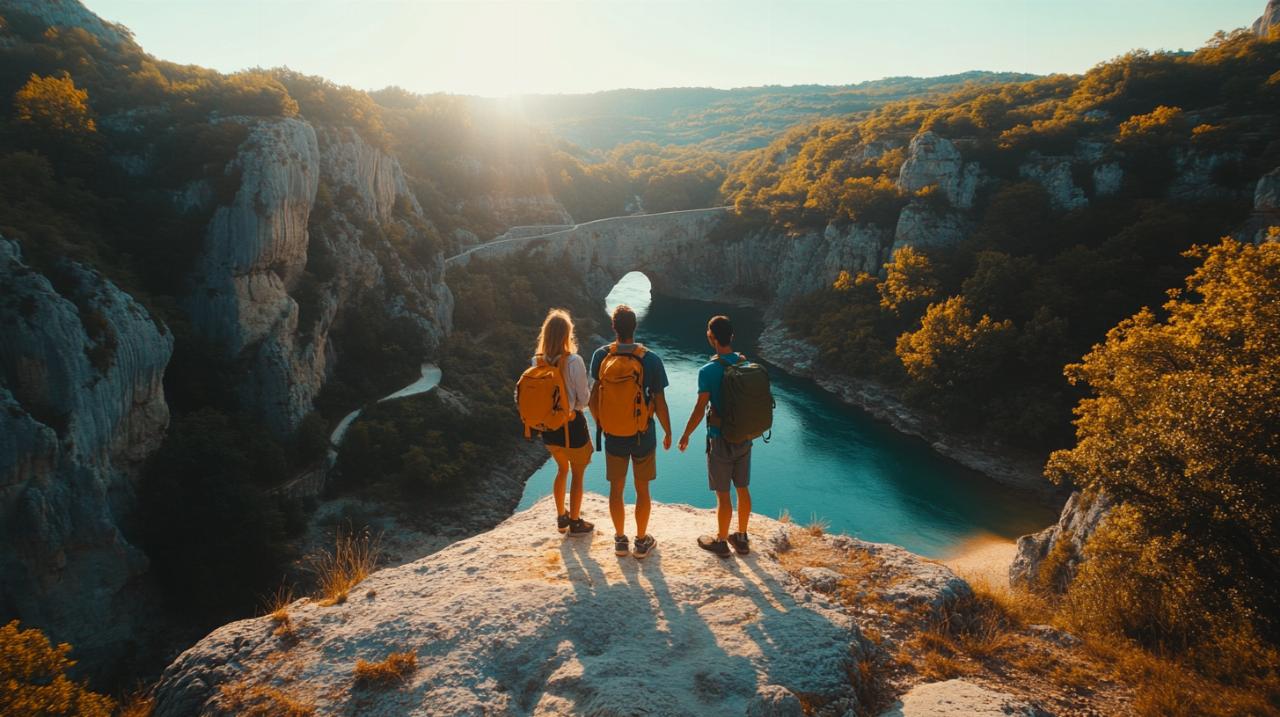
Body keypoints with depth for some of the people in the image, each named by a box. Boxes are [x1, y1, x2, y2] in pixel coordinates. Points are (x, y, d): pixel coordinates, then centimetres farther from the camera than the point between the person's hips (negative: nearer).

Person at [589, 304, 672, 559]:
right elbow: (660, 404, -12)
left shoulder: (601, 356, -11)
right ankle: (641, 542, 28)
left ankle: (620, 540, 31)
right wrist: (668, 433, 3)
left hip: (612, 436, 2)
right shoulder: (650, 360, -18)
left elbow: (594, 398, -1)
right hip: (643, 437, -2)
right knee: (642, 490, 15)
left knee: (616, 489, 18)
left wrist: (598, 423, 16)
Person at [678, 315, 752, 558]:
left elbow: (699, 411, -16)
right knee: (743, 489, 16)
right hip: (744, 436, 6)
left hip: (721, 439, -6)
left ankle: (721, 541, 21)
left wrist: (685, 436, -2)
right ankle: (741, 538, 30)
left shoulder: (708, 371, -18)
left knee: (723, 494, 6)